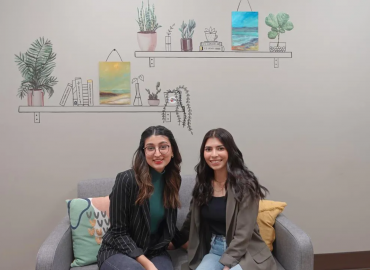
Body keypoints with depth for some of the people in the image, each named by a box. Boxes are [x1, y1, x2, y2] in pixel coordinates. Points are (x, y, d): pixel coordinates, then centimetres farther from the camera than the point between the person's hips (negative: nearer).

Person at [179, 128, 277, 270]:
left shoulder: (245, 183, -14)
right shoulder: (202, 183, 2)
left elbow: (243, 233, -16)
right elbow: (192, 218, 17)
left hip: (244, 252, -3)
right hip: (214, 250, 4)